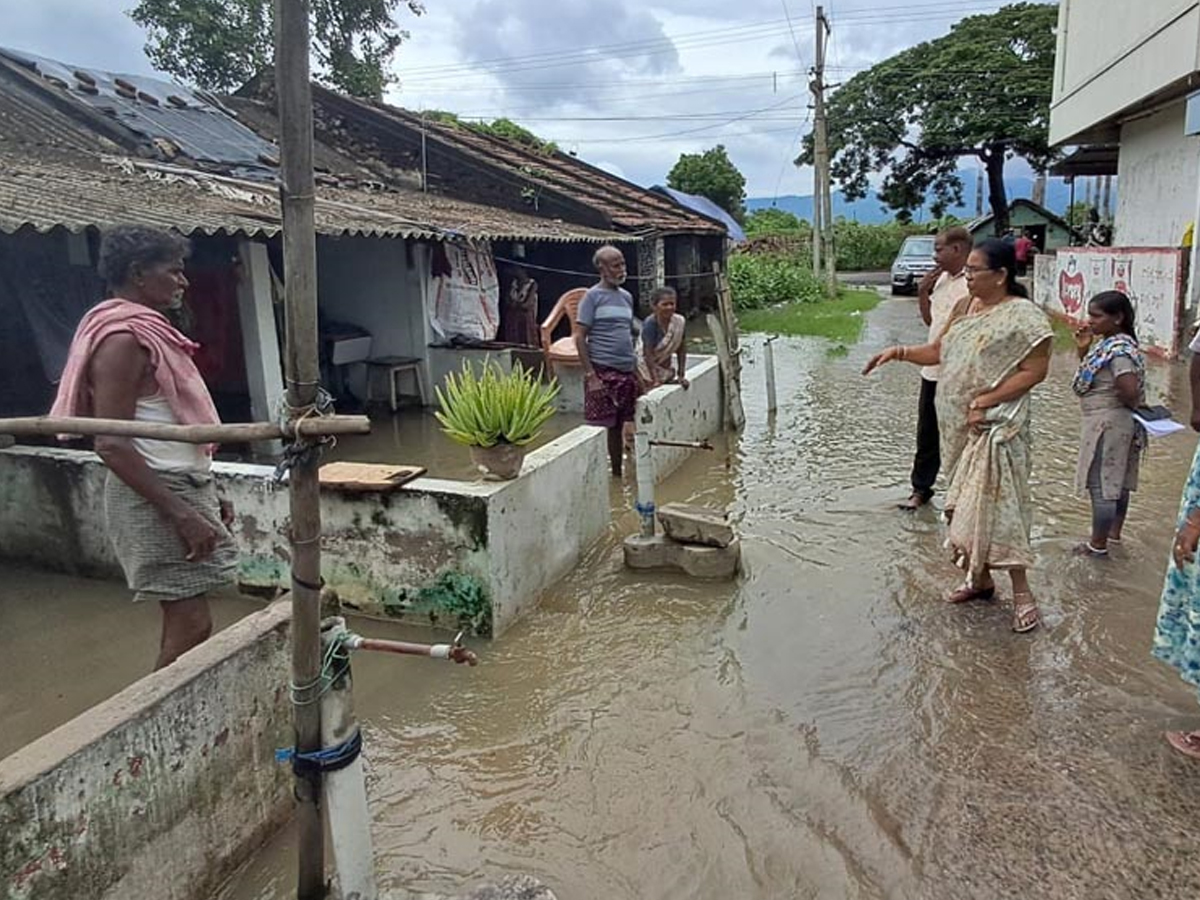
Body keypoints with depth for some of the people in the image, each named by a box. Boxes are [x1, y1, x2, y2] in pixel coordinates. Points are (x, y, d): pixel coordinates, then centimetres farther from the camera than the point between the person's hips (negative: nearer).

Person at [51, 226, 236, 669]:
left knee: (184, 622, 14)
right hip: (154, 497, -10)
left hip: (180, 486, 10)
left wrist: (207, 497, 18)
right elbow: (112, 444, -22)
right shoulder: (123, 338, -16)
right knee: (191, 625, -6)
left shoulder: (145, 332, 14)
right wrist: (182, 515, -24)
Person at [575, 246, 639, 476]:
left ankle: (617, 474, 23)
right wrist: (590, 376, -16)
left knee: (618, 427, 13)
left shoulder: (626, 297, 15)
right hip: (602, 371, -6)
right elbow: (579, 338, -9)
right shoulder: (593, 296, -5)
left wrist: (636, 372, 16)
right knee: (600, 428, -4)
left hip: (626, 372, 6)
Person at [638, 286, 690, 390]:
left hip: (666, 368, 5)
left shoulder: (680, 321, -10)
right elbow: (648, 354, -24)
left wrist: (681, 376, -3)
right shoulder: (650, 324, -24)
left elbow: (681, 349, -2)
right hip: (647, 368, -5)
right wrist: (655, 380, -28)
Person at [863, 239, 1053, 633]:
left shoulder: (1023, 316, -12)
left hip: (994, 426, -7)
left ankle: (1022, 592, 2)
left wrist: (985, 401, -19)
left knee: (996, 503, -9)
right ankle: (979, 578, 28)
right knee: (967, 502, 13)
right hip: (958, 425, 8)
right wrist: (897, 352, 1)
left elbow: (1035, 371, -15)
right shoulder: (964, 308, 10)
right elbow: (938, 351, 15)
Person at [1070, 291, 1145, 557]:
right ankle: (1114, 532, 35)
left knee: (1100, 485, 0)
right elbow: (1093, 375, 16)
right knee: (1117, 481, 20)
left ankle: (1098, 545, 10)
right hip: (1114, 424, 10)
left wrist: (1127, 405, -10)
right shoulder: (1107, 343, 7)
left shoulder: (1118, 350, -23)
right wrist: (1083, 349, 2)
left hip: (1107, 425, -10)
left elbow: (1130, 391, -31)